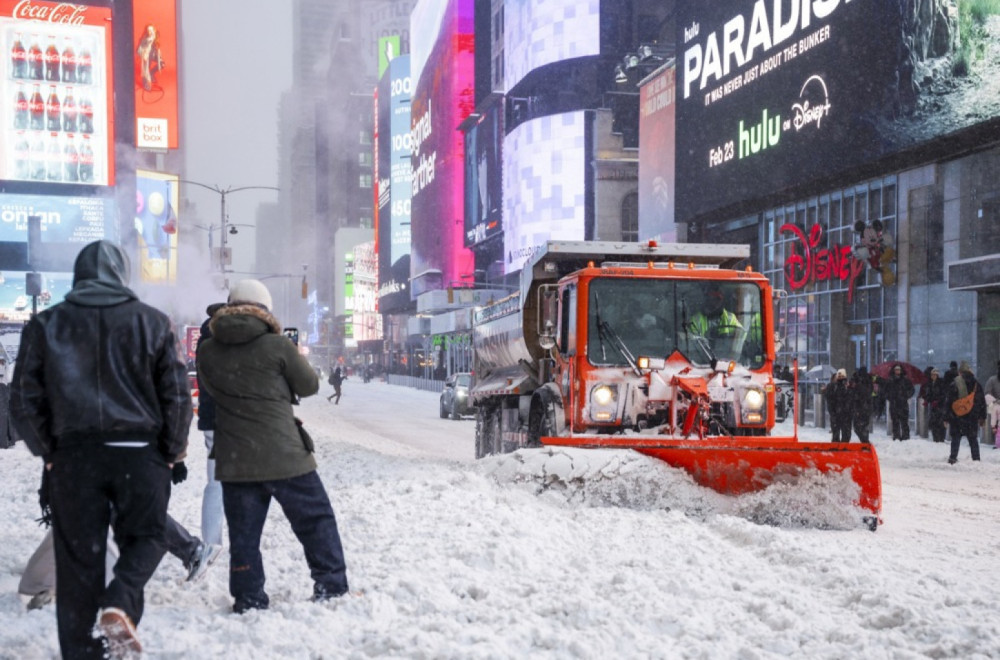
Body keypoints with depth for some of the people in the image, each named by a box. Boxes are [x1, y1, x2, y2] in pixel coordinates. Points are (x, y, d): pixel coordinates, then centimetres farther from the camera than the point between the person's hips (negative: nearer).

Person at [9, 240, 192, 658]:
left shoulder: (46, 325, 3)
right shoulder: (151, 322, 0)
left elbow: (25, 400, 3)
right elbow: (176, 393, -1)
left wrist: (47, 450, 14)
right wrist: (173, 450, 10)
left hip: (73, 454, 1)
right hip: (138, 452, -1)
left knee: (78, 557, 9)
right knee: (145, 537, 15)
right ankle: (119, 605, -12)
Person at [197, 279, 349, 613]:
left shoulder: (207, 352, 1)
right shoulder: (278, 346, -10)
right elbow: (309, 385, 3)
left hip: (234, 462, 3)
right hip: (284, 457, -3)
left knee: (243, 535, 11)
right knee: (317, 521, 10)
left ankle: (249, 601, 13)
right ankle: (332, 588, 12)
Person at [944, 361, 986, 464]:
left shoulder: (954, 385, -7)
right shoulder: (976, 385, 1)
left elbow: (948, 401, -6)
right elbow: (982, 402, 6)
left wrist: (947, 416, 0)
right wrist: (983, 416, 14)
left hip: (957, 417, -2)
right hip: (972, 417, 2)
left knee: (956, 438, 7)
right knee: (973, 440, 10)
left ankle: (953, 457, 0)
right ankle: (976, 459, 7)